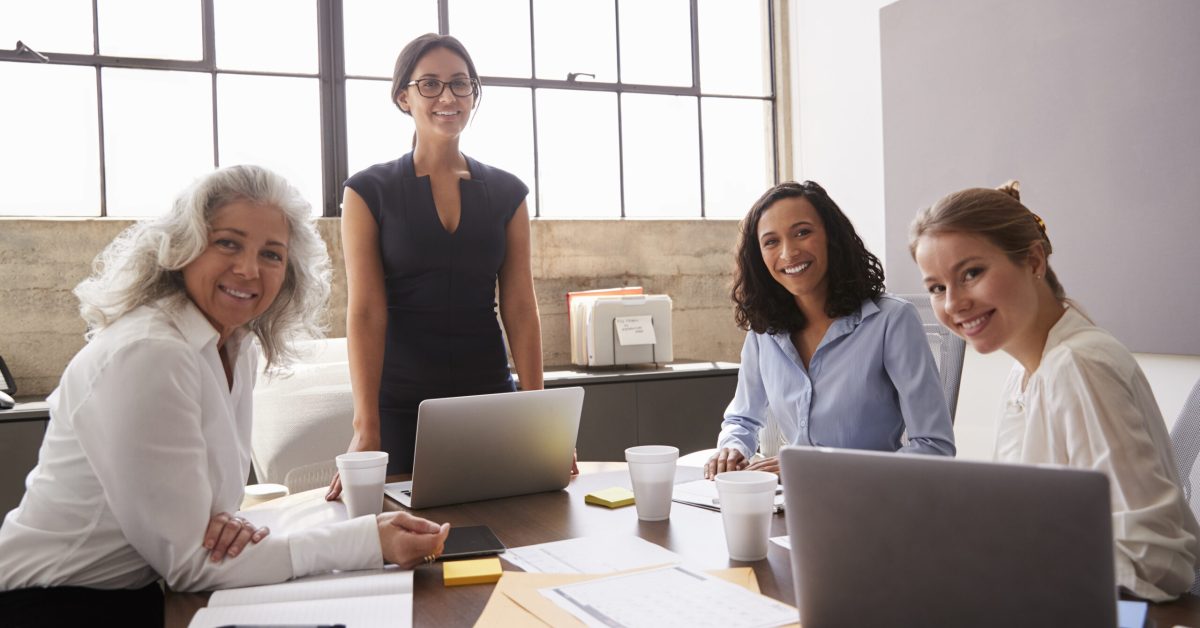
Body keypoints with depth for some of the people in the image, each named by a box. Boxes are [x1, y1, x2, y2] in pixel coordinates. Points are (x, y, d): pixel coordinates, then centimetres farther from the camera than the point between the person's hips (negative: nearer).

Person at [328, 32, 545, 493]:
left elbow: (520, 308, 1)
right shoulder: (370, 191, -2)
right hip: (400, 402, -2)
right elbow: (366, 312, -10)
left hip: (489, 396, 2)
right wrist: (366, 428, -19)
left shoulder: (506, 193, 5)